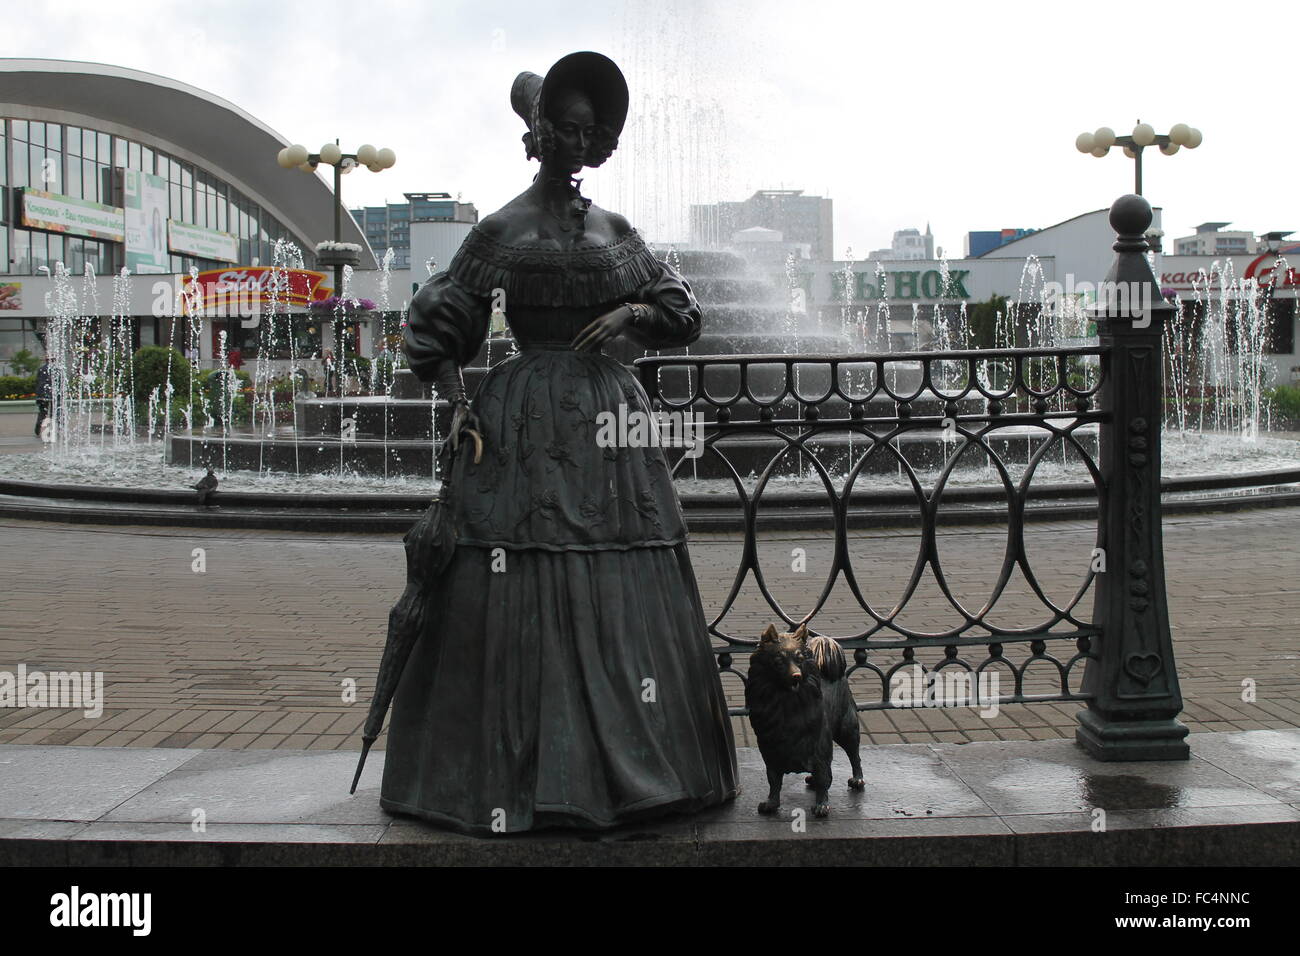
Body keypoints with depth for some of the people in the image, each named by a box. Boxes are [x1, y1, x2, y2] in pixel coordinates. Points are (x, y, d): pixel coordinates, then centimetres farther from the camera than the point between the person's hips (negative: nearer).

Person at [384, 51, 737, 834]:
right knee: (522, 598, -5)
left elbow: (680, 311, 16)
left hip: (610, 417, 4)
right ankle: (521, 776, 3)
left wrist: (632, 312, -3)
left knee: (625, 600, 4)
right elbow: (438, 330, 4)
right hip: (527, 427, -4)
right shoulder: (501, 231, 2)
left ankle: (630, 764, 14)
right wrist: (459, 405, -8)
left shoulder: (614, 230, 13)